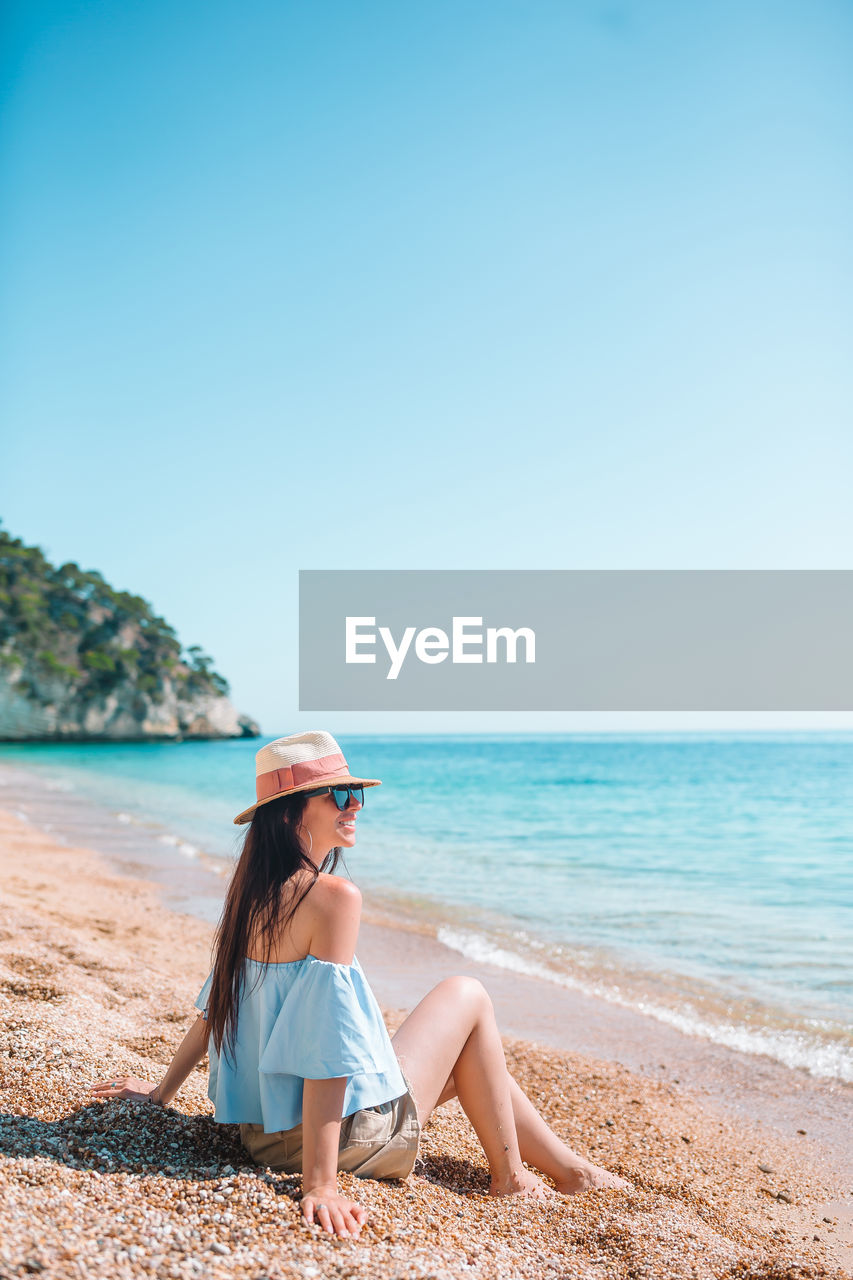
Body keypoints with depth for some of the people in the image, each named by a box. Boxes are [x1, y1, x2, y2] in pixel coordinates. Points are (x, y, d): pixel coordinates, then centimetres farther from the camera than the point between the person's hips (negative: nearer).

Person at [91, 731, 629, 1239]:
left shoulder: (253, 891, 2)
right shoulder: (335, 897, -25)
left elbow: (217, 1007, 11)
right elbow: (327, 1048, -27)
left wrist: (163, 1092, 23)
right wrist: (320, 1185, -26)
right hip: (343, 1133, -8)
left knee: (471, 1057, 24)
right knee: (468, 996, 10)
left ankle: (572, 1169, 39)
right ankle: (508, 1178, 21)